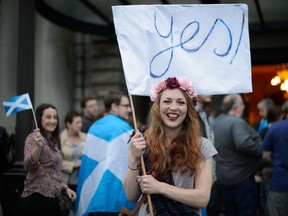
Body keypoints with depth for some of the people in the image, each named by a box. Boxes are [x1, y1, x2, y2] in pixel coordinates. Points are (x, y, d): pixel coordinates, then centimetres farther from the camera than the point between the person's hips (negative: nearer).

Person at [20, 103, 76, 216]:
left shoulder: (53, 140, 15)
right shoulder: (34, 138, -9)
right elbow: (29, 166, -24)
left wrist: (66, 188, 12)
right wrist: (38, 146, -39)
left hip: (51, 197, 8)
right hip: (38, 198, -8)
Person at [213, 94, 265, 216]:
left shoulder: (216, 122, 10)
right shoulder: (237, 122, -18)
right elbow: (244, 144, -31)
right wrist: (263, 150, -19)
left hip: (222, 177, 8)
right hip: (241, 176, -8)